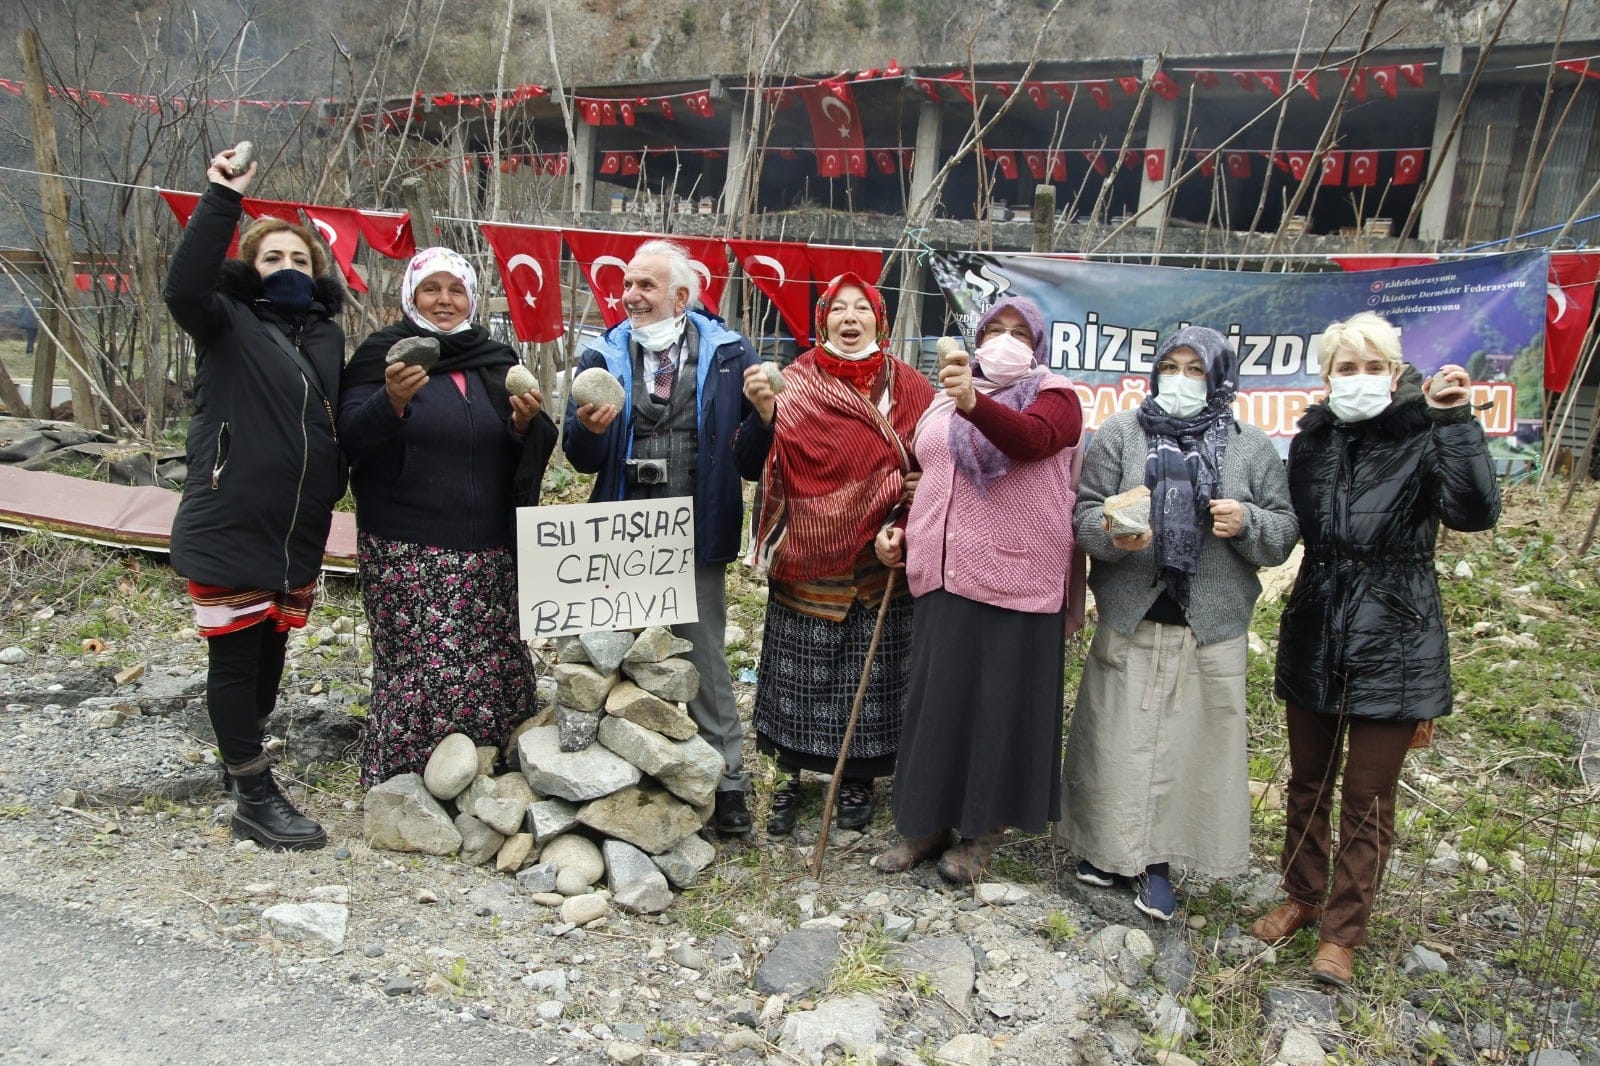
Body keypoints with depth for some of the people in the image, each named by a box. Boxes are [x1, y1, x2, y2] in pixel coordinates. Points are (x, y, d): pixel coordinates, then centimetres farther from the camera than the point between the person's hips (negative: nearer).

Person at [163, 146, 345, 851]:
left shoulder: (327, 335, 11)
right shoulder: (229, 324, -4)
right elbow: (184, 286, -25)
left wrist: (331, 489, 9)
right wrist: (223, 198, -26)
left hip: (298, 532, 6)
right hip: (229, 529, -5)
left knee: (271, 649, 17)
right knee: (236, 655, 3)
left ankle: (245, 759, 36)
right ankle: (253, 798, 12)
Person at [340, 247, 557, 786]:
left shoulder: (497, 360, 15)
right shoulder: (384, 354, 4)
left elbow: (533, 454, 14)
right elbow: (351, 439, -5)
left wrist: (526, 423, -7)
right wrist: (391, 400, -22)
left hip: (489, 552, 4)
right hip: (406, 552, -3)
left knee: (499, 670, -1)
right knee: (422, 673, -10)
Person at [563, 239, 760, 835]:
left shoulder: (726, 353, 1)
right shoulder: (603, 356, 6)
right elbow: (583, 458, 2)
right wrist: (589, 429, -20)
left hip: (698, 539, -2)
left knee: (705, 665, 7)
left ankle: (727, 782, 19)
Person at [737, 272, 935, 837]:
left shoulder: (906, 386, 3)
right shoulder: (796, 383, -1)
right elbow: (753, 467, -8)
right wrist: (764, 410, -25)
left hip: (879, 564, 1)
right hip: (808, 560, -1)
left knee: (870, 675, 9)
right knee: (799, 672, 7)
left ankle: (858, 781, 28)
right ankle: (792, 778, 25)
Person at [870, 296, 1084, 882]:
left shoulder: (1053, 396, 0)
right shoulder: (944, 402, 17)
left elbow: (1033, 438, -23)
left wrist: (974, 403, -39)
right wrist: (901, 531, 9)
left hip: (1014, 581, -5)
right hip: (941, 575, 5)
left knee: (1000, 703, 2)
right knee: (935, 699, 8)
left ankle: (983, 831, 17)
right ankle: (929, 823, 21)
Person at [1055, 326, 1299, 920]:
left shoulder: (1252, 449, 7)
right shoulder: (1120, 433, 4)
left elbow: (1285, 532, 7)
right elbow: (1086, 510, -1)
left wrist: (1248, 523, -14)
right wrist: (1113, 536, -22)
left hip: (1211, 630, 1)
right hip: (1129, 622, 0)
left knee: (1190, 742, 5)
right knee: (1120, 738, 7)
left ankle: (1158, 860, 21)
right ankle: (1109, 845, 27)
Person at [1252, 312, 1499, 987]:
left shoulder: (1424, 438, -9)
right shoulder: (1313, 440, 4)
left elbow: (1476, 513, -26)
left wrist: (1455, 422, -30)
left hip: (1392, 649, -4)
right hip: (1314, 643, 4)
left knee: (1368, 800, 7)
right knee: (1307, 784, 17)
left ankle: (1342, 931, 22)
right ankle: (1302, 897, 37)